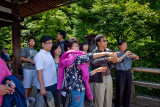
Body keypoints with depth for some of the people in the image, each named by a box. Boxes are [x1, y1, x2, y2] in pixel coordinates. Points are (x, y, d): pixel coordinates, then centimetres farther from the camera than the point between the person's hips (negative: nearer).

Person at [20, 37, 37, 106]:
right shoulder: (25, 49, -1)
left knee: (32, 84, 11)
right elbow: (21, 58, -9)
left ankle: (29, 96, 25)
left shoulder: (35, 51, 18)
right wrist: (30, 61, -15)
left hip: (34, 69, 6)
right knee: (27, 84, -3)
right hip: (27, 69, -6)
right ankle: (26, 99, 6)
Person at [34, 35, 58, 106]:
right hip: (46, 87, -7)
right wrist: (42, 87, -23)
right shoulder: (39, 55, -16)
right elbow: (39, 72, -21)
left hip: (54, 84, 8)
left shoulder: (49, 54, 8)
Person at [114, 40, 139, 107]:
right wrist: (125, 55, -23)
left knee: (127, 91, 13)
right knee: (120, 91, 1)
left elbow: (137, 58, 12)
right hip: (120, 73, -5)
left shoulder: (127, 52, 9)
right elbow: (117, 60, -21)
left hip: (128, 73, 5)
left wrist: (134, 55, -10)